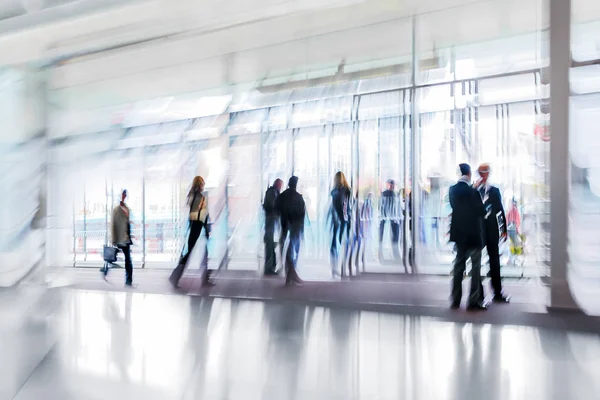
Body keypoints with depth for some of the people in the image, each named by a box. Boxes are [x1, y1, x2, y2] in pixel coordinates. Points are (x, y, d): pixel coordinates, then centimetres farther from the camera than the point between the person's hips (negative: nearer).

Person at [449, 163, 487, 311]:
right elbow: (481, 211, -9)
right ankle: (474, 301, 8)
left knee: (459, 265, 13)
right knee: (475, 267, 5)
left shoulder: (452, 189, -1)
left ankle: (456, 300, 17)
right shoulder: (472, 191, -18)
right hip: (473, 233, -6)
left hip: (459, 232, 6)